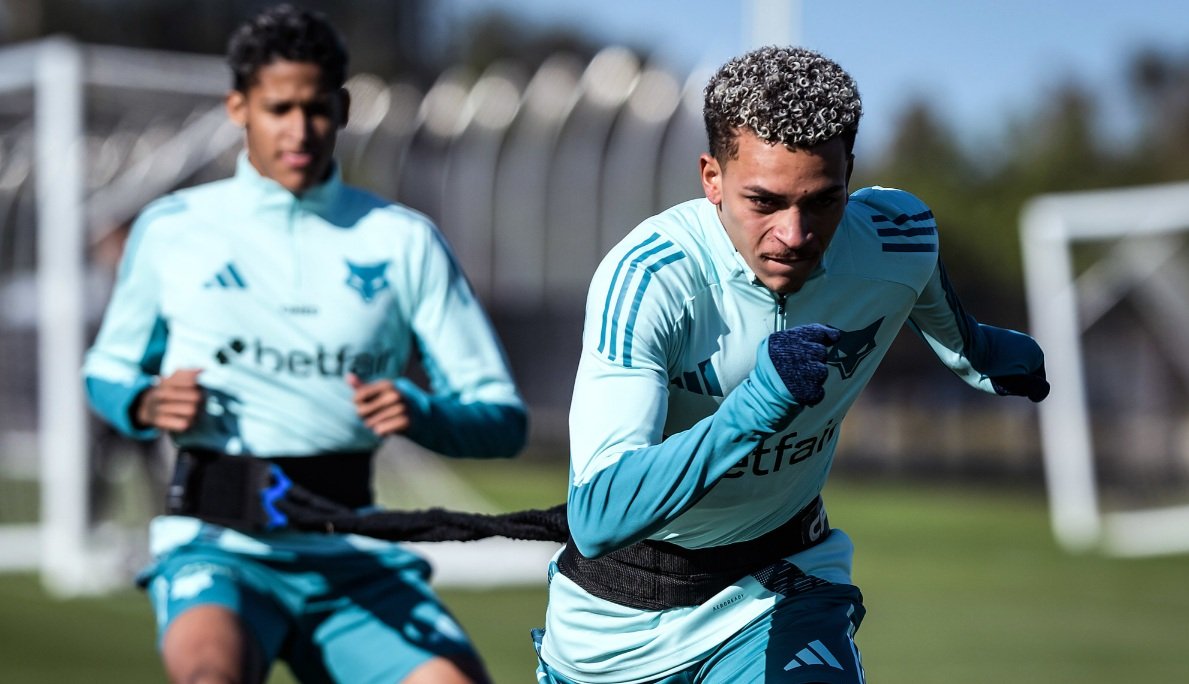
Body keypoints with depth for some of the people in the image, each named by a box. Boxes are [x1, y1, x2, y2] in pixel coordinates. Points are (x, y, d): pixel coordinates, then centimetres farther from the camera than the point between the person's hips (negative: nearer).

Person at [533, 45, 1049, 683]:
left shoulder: (897, 242, -16)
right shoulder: (646, 277, -30)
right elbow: (596, 520, -40)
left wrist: (975, 350, 31)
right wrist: (753, 409, -50)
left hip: (783, 589, 2)